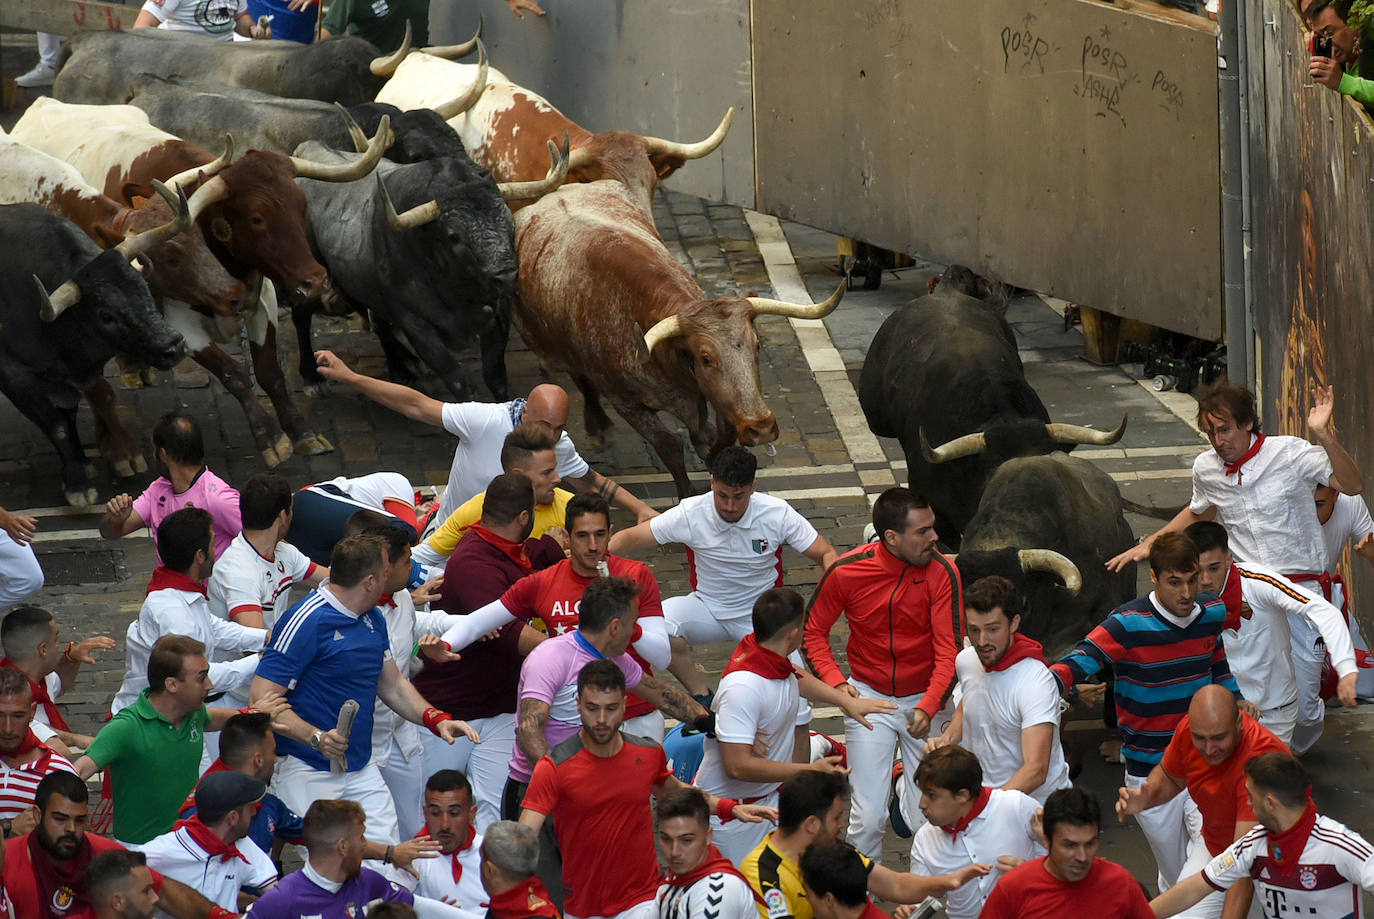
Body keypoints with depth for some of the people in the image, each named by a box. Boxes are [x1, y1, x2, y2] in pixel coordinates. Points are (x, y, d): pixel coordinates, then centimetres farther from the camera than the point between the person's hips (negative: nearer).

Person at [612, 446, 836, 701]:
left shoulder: (777, 514, -15)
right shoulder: (690, 514, -16)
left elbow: (825, 555, -8)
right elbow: (630, 539, -10)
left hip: (760, 613, 0)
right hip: (708, 609, 0)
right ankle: (702, 697, -9)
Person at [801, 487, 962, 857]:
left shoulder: (941, 573, -15)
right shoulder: (846, 572, -12)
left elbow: (949, 650, -15)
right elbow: (813, 631, 2)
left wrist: (928, 708, -30)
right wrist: (835, 682, -14)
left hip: (924, 697, 0)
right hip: (869, 696, 0)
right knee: (869, 817, -6)